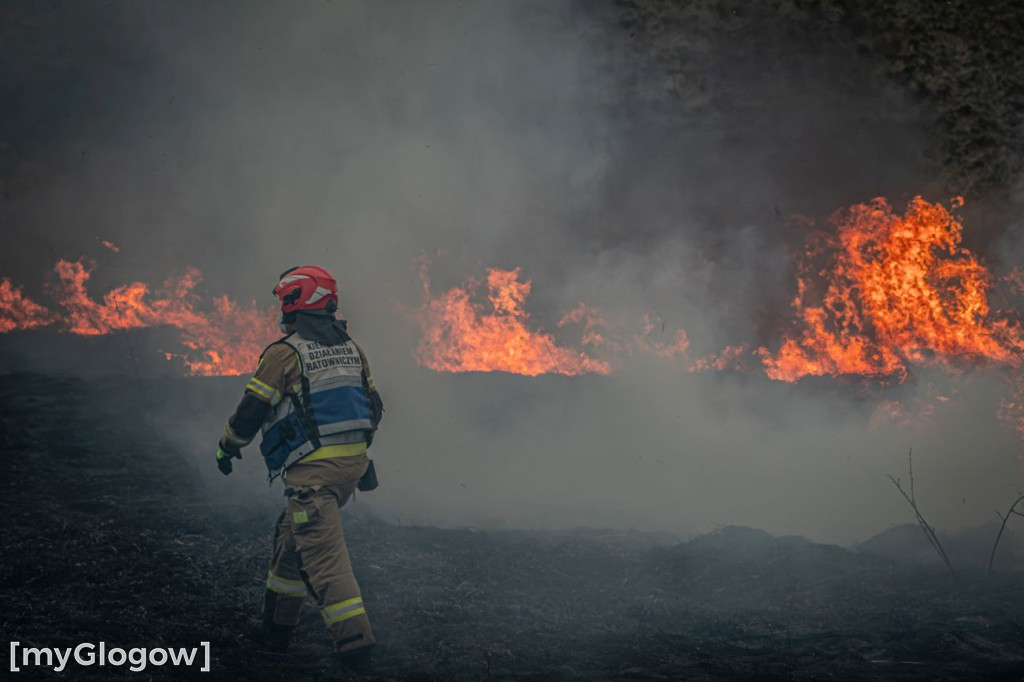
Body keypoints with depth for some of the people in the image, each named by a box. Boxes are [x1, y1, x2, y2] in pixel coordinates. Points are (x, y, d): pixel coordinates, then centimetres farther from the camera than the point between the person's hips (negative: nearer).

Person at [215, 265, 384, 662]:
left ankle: (353, 634, -15)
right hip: (353, 462, 8)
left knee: (322, 552, -7)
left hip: (313, 467, -8)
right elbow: (373, 407, 18)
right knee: (292, 537, 20)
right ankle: (277, 627, 26)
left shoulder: (285, 353, -9)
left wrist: (228, 447, 11)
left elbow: (252, 409, -7)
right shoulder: (351, 349, 13)